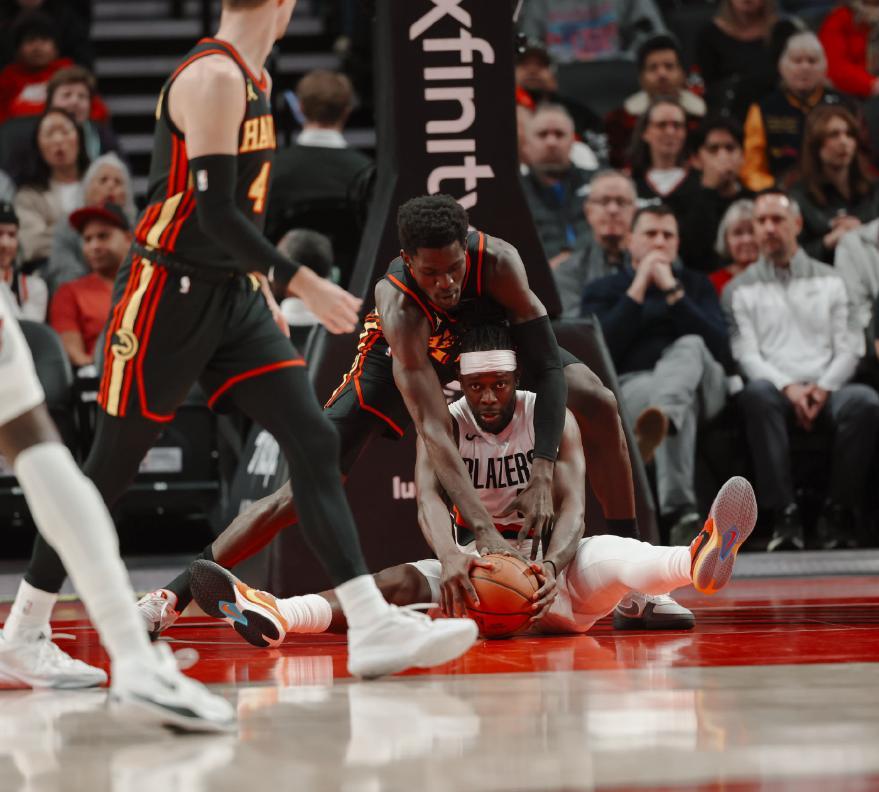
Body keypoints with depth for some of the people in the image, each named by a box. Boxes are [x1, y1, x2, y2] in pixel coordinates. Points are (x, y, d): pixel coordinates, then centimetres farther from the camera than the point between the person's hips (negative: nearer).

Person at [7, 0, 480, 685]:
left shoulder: (256, 78, 13)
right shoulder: (214, 77, -17)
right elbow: (214, 211, -24)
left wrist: (266, 284, 23)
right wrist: (303, 284, -24)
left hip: (235, 296, 8)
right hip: (169, 296, -8)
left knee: (315, 442, -4)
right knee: (111, 467, 1)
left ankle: (372, 629, -10)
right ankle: (26, 627, 16)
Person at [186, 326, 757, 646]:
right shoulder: (444, 425, -3)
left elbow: (573, 502, -19)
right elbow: (428, 497, -21)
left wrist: (553, 566, -42)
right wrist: (450, 557, -45)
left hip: (547, 566, -1)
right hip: (473, 569, 2)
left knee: (612, 557, -35)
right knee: (398, 582, -27)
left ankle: (699, 562, -67)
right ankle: (272, 617, -51)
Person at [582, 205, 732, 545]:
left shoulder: (695, 284, 23)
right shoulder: (602, 291, 19)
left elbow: (720, 349, 3)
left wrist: (672, 291, -3)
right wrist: (638, 288, -2)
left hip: (700, 385, 2)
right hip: (632, 387, -1)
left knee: (689, 346, -37)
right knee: (681, 405, -40)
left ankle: (657, 425, -70)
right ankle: (681, 513, -57)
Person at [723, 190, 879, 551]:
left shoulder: (829, 281, 20)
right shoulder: (740, 289, 16)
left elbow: (850, 347, 11)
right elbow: (745, 354, 3)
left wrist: (823, 388, -9)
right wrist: (788, 387, -15)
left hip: (827, 389, 1)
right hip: (776, 388, -1)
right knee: (758, 394, -39)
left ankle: (838, 513, -25)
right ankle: (784, 514, -39)